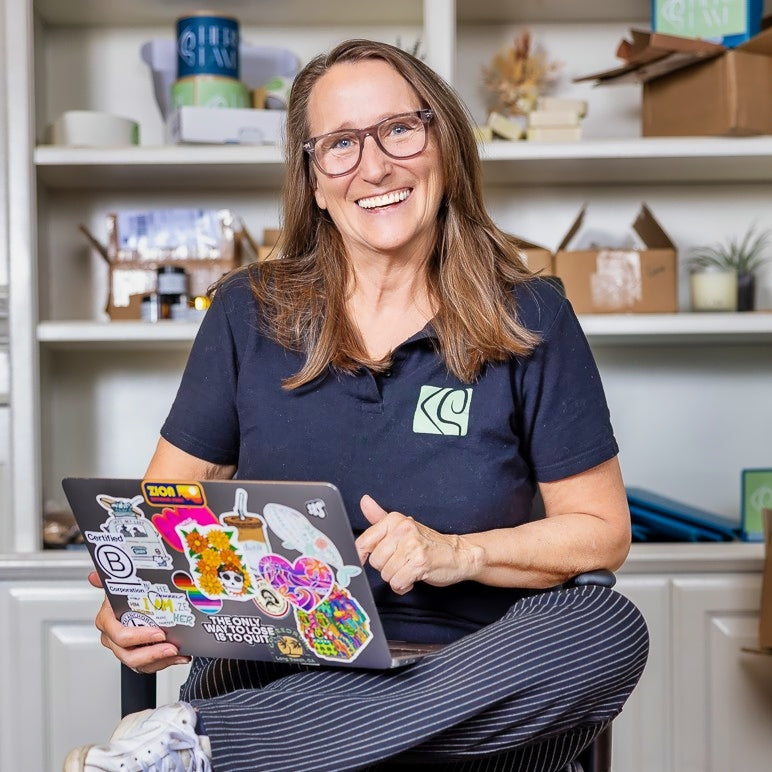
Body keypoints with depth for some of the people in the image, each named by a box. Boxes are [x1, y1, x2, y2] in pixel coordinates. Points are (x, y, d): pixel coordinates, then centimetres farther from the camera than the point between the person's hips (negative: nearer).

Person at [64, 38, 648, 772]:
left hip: (466, 685, 4)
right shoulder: (249, 312, 6)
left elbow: (601, 529, 4)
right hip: (267, 675, -4)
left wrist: (460, 554, -13)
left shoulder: (529, 321, 2)